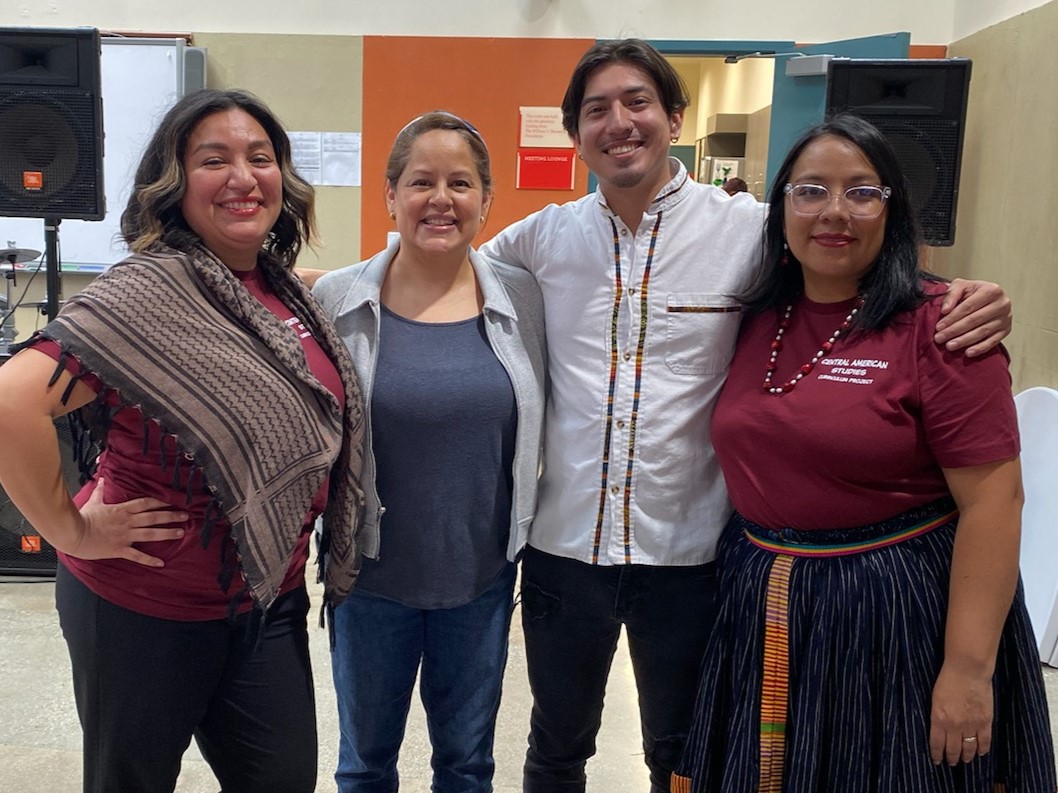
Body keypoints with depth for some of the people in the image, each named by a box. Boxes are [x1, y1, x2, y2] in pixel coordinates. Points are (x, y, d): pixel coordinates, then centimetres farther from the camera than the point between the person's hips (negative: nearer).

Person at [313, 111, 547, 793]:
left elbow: (537, 429, 5)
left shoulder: (523, 300, -5)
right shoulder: (338, 301, -9)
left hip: (483, 575, 1)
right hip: (371, 574, -1)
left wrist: (529, 549, 6)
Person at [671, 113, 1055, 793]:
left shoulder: (936, 325, -13)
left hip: (897, 616, -5)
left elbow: (992, 501, -16)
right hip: (764, 613, 5)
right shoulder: (758, 319, 3)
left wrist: (969, 669, -18)